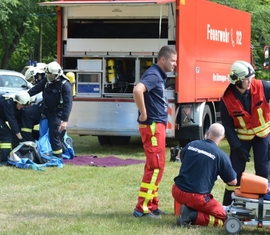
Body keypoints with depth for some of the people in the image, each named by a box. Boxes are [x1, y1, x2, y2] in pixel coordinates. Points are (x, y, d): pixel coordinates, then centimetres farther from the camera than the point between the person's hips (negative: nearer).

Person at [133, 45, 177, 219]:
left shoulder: (160, 76, 15)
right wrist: (143, 114, -25)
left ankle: (152, 206, 21)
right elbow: (137, 90, -34)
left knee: (155, 166, 14)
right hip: (152, 126, -10)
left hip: (158, 126, 10)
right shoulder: (153, 75, -15)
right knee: (155, 167, -8)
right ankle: (142, 208, -5)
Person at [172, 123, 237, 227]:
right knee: (222, 217, 10)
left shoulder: (191, 144, 3)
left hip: (177, 192, 5)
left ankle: (188, 209, 9)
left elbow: (181, 156, 27)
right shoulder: (221, 156, -8)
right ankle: (193, 216, -11)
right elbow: (233, 182, 2)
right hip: (196, 197, -5)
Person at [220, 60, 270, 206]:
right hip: (241, 137, -1)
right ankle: (227, 205, 8)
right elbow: (228, 126, -10)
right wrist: (237, 147, -13)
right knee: (235, 171, -1)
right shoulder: (227, 100, -18)